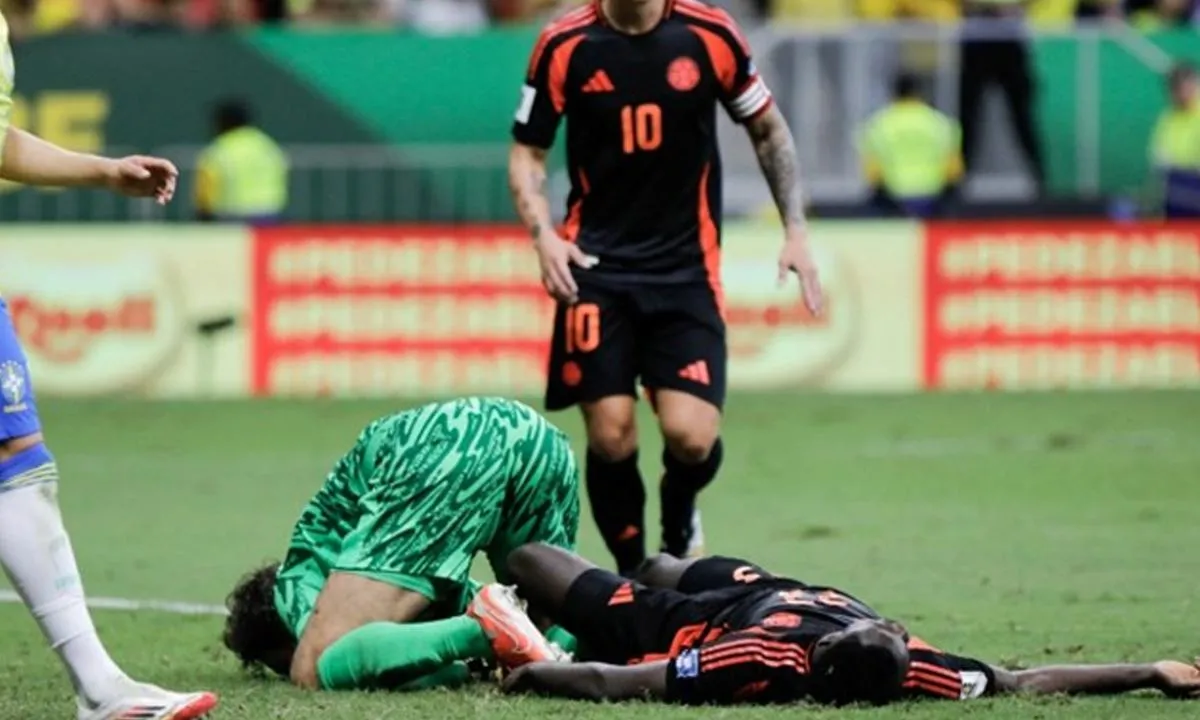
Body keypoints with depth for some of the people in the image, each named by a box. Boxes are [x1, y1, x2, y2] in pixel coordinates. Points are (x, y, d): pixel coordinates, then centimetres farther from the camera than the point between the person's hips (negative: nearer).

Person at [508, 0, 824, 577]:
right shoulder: (564, 46, -3)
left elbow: (768, 130, 11)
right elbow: (528, 151, 6)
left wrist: (795, 231, 4)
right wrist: (542, 233, -12)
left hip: (686, 265, 0)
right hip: (597, 267, 0)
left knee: (691, 437, -13)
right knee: (610, 437, -8)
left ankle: (678, 526, 22)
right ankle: (631, 575, 14)